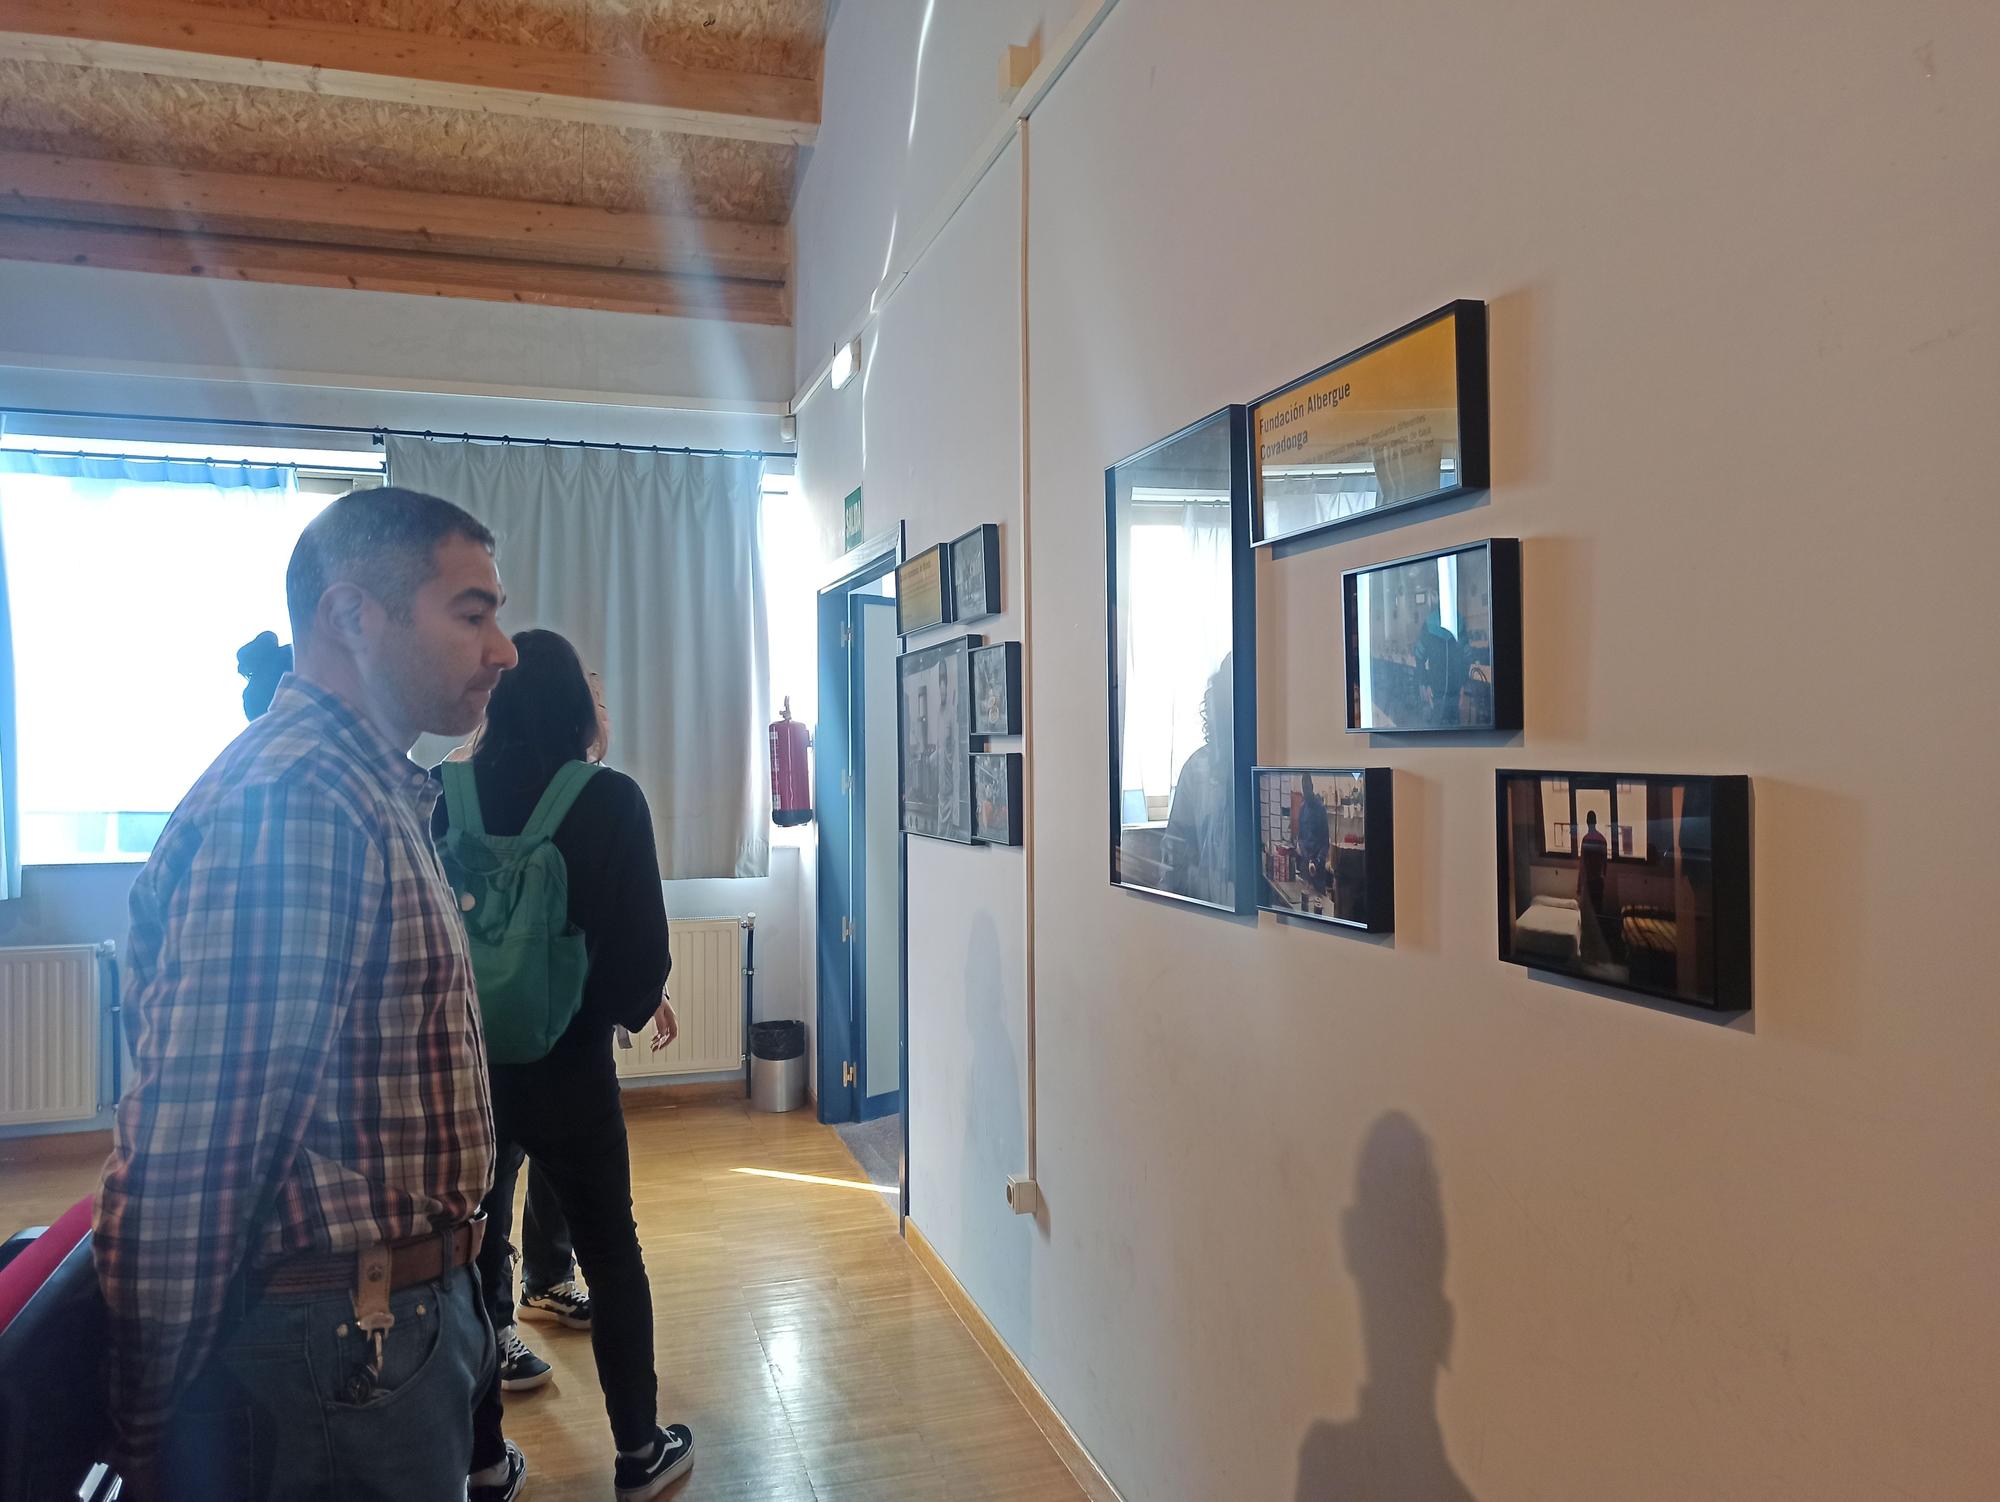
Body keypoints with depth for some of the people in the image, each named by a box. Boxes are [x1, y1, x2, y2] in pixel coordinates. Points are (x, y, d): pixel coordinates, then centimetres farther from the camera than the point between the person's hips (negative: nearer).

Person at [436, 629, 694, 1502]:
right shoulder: (610, 800, -13)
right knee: (612, 1253, 14)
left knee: (470, 1260, 16)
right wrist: (629, 1009, 8)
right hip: (569, 1068, -2)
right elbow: (643, 942, -13)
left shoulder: (451, 800, -6)